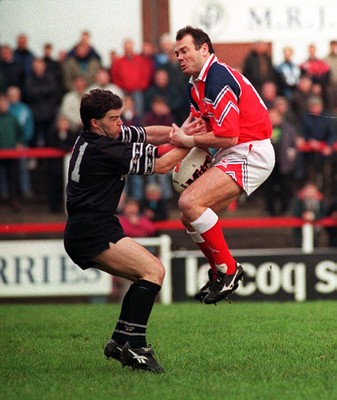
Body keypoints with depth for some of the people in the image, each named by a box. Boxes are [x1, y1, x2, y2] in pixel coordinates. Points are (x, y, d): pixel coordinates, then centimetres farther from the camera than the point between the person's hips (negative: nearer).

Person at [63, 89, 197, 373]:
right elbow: (163, 165, -9)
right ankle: (134, 346, -22)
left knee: (150, 273, 13)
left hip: (84, 236, 11)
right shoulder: (103, 150, -18)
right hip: (93, 234, -11)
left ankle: (120, 341, 9)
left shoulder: (97, 136, 10)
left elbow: (146, 135, 15)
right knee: (153, 271, -18)